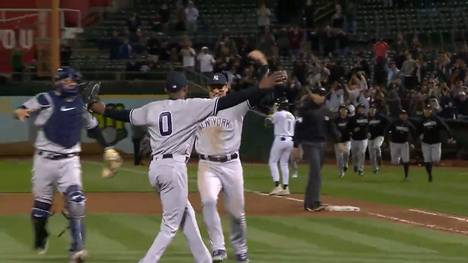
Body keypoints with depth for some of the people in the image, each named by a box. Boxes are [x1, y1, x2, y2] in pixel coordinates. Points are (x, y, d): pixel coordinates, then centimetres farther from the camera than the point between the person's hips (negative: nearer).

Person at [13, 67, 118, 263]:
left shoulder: (81, 104, 8)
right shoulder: (46, 100, -6)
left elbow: (92, 127, 21)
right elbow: (21, 111, -15)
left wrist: (107, 148, 15)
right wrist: (21, 112, -40)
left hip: (69, 160, 2)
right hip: (45, 159, -2)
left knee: (76, 200, -17)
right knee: (41, 203, 9)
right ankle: (40, 238, 38)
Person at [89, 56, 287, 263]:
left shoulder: (152, 108, 12)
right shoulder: (191, 106, -3)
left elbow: (127, 116, 24)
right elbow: (224, 102, -12)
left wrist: (103, 111, 44)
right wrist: (260, 88, -16)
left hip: (155, 168, 7)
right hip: (174, 167, -7)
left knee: (186, 215, 20)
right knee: (170, 226, -3)